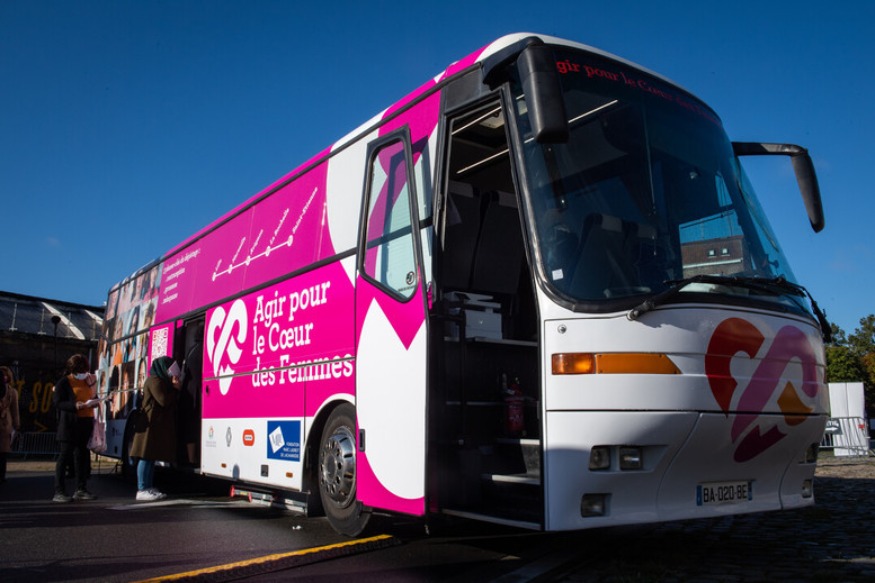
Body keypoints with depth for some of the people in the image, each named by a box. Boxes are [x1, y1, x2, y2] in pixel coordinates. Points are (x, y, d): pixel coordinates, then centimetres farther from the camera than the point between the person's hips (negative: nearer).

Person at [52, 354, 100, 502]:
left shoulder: (87, 380, 17)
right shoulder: (64, 382, -2)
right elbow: (58, 402, -10)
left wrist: (93, 385, 0)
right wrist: (77, 405, -23)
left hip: (86, 422, 6)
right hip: (70, 423, -6)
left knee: (83, 456, 9)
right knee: (65, 456, -5)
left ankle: (80, 490, 16)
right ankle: (59, 492, -2)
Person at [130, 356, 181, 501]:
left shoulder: (162, 381, 22)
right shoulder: (154, 381, -10)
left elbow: (172, 400, 22)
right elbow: (163, 400, -19)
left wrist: (175, 388, 8)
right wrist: (175, 389, -6)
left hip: (159, 424, 11)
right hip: (152, 423, -11)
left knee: (152, 456, 10)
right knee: (147, 456, -10)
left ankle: (148, 488, 12)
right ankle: (142, 490, -10)